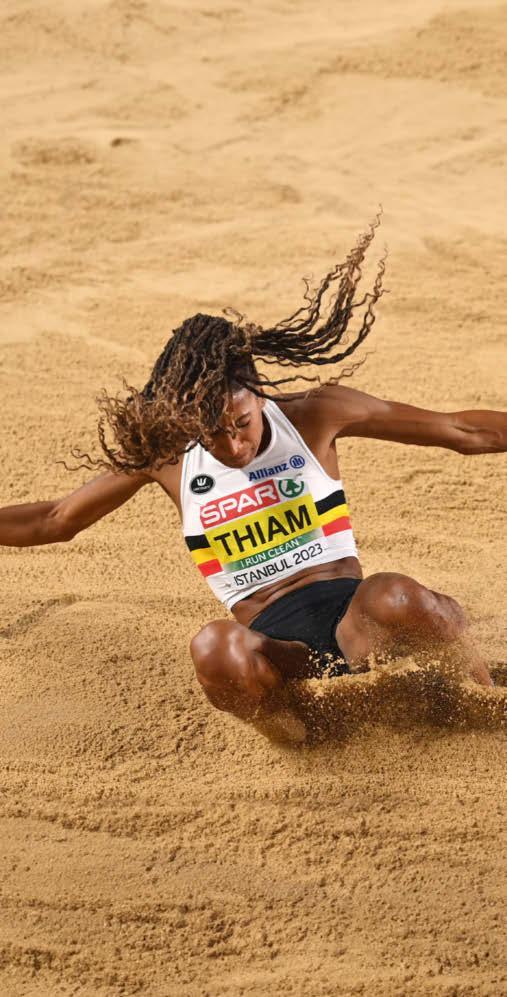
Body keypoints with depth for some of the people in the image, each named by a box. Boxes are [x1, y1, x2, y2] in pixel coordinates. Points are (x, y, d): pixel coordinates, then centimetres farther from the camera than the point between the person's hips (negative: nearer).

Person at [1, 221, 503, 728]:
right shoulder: (163, 454, 7)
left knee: (394, 596, -38)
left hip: (355, 621, 1)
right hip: (275, 652, 0)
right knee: (215, 648, -39)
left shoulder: (316, 414, 3)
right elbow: (55, 521, 19)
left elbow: (462, 431, 10)